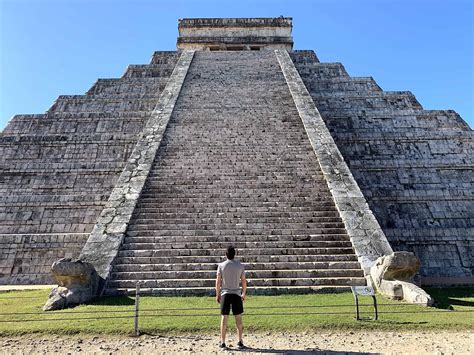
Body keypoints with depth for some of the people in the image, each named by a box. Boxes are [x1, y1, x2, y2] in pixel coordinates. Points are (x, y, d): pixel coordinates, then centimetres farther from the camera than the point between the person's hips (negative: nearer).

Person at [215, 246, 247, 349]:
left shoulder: (221, 265, -2)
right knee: (238, 318, 8)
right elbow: (244, 281, 3)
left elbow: (218, 281, -2)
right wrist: (244, 294, 14)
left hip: (225, 294, 0)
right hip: (236, 294, 0)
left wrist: (217, 295, 6)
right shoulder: (240, 266, 0)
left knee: (224, 318, 5)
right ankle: (240, 342, 12)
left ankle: (223, 342, 9)